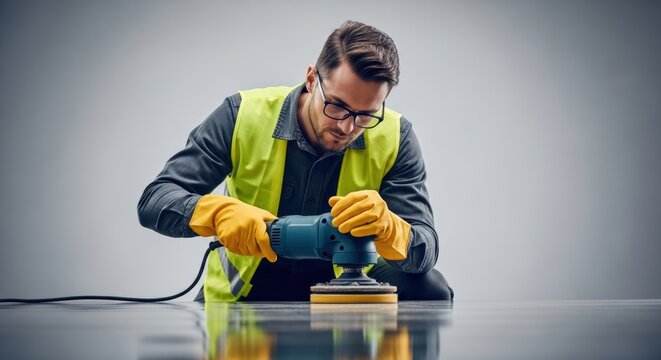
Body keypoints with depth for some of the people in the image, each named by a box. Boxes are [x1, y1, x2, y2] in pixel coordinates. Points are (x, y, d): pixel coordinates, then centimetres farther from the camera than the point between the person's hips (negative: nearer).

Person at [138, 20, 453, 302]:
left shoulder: (394, 138, -14)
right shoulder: (244, 115, -16)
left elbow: (425, 252, -18)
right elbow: (154, 200, -18)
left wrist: (386, 226, -43)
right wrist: (219, 212, -40)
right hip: (245, 290, 0)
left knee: (430, 290, -26)